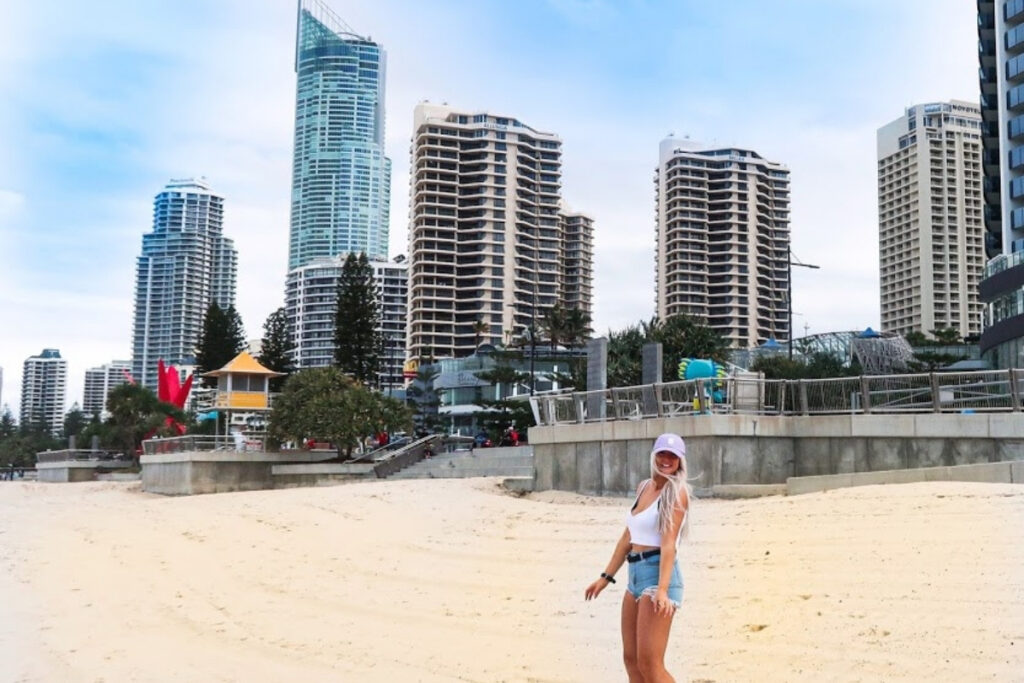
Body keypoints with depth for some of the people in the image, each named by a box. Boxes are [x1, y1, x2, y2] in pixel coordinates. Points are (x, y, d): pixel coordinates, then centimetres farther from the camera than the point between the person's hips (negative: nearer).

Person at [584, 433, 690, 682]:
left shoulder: (677, 492, -9)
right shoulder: (643, 487, 14)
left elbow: (669, 542, -19)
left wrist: (662, 589, -29)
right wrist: (606, 577, 20)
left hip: (658, 574, -8)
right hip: (635, 575, 8)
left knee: (649, 663, -8)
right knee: (630, 659, 12)